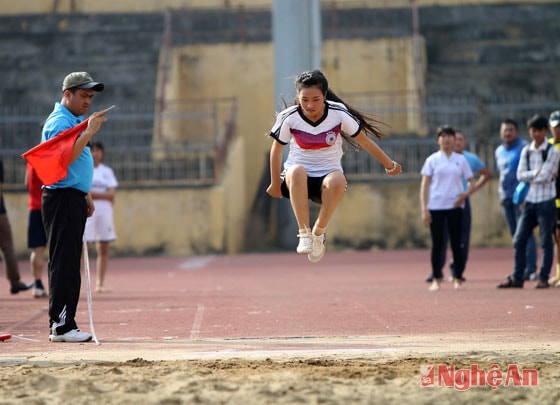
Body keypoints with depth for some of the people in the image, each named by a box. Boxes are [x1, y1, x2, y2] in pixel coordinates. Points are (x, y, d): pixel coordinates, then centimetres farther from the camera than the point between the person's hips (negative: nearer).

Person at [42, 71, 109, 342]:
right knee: (64, 263, -11)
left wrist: (85, 194, 26)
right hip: (62, 198, -11)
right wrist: (89, 131, -24)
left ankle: (62, 325, 13)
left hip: (74, 199, 11)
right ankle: (61, 326, -12)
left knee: (68, 264, 10)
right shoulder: (59, 121, -12)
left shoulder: (74, 121, 20)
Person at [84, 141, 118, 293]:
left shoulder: (107, 171, 14)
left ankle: (100, 284, 6)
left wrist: (92, 194, -8)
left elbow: (111, 195, 3)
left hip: (104, 211, 4)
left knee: (104, 249, 1)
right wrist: (104, 196, -8)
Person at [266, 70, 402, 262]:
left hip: (327, 175, 0)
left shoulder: (339, 114, -11)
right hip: (296, 177, 0)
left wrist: (390, 165, 14)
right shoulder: (289, 118, -11)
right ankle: (304, 233, -36)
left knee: (338, 181, -38)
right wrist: (276, 184, 12)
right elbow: (276, 149, 5)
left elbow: (364, 141, 3)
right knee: (297, 172, -39)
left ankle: (319, 232, -16)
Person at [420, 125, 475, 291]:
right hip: (435, 207, -1)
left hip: (455, 206, 1)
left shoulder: (461, 160, 8)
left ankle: (458, 279, 8)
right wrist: (424, 209, -6)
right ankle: (436, 279, 6)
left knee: (456, 243, 1)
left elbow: (471, 182, 11)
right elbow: (425, 185, 2)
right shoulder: (432, 160, 5)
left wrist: (466, 193, -12)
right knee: (437, 244, 0)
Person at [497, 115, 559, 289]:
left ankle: (544, 278, 8)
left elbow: (545, 177, -13)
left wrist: (529, 177, -3)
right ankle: (517, 278, 8)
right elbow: (520, 175, 1)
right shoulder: (526, 151, 10)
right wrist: (536, 173, -13)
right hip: (529, 201, 5)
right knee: (519, 240, 2)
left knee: (546, 241, 1)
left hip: (546, 201, -5)